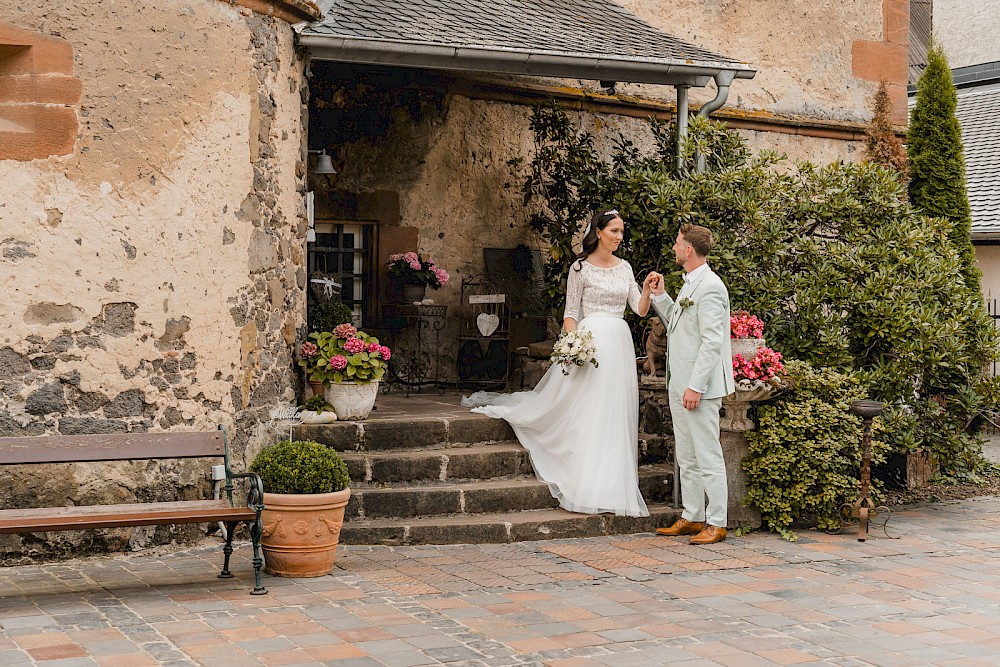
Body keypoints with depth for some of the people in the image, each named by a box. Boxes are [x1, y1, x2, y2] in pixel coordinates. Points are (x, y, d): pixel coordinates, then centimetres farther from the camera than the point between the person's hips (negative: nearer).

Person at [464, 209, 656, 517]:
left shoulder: (624, 268, 14)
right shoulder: (581, 267, -1)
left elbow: (640, 309, 10)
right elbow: (571, 312, -2)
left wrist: (647, 290, -9)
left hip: (620, 343, 6)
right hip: (591, 341, -5)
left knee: (616, 415, 5)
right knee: (587, 413, -8)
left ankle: (612, 486, 10)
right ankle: (588, 490, -4)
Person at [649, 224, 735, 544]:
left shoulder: (710, 287, -17)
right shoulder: (690, 285, 15)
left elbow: (712, 342, -21)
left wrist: (695, 386, -23)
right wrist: (659, 295, 15)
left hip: (699, 387, -10)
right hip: (680, 385, 10)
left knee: (708, 457, -4)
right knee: (686, 457, 15)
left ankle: (716, 524, 2)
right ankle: (692, 517, 23)